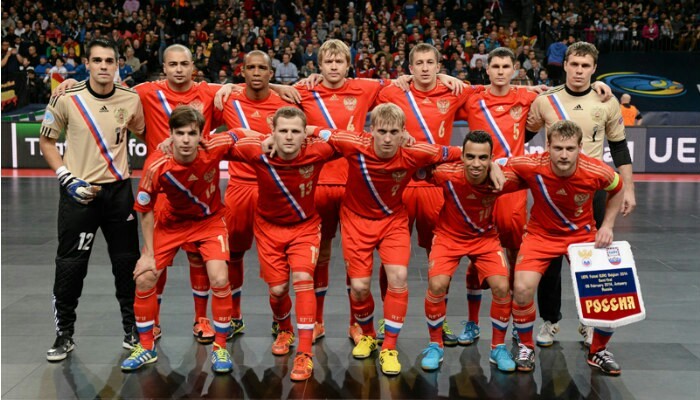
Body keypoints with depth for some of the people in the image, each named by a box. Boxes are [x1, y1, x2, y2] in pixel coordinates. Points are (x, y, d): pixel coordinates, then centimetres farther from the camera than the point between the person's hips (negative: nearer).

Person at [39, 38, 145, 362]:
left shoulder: (131, 99, -2)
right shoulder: (67, 99, -8)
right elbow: (46, 142, 2)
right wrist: (67, 178, -9)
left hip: (118, 191, 2)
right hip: (78, 192, -2)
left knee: (127, 262, 8)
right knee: (70, 266, 3)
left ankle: (132, 328, 26)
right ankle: (65, 334, 21)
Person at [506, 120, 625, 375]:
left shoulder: (597, 172, -22)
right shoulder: (531, 166, -25)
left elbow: (617, 190, 3)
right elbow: (500, 166, -3)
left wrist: (607, 226, -4)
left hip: (583, 234, 1)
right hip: (541, 234, -1)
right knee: (522, 289, -22)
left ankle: (598, 351, 19)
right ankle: (526, 347, 7)